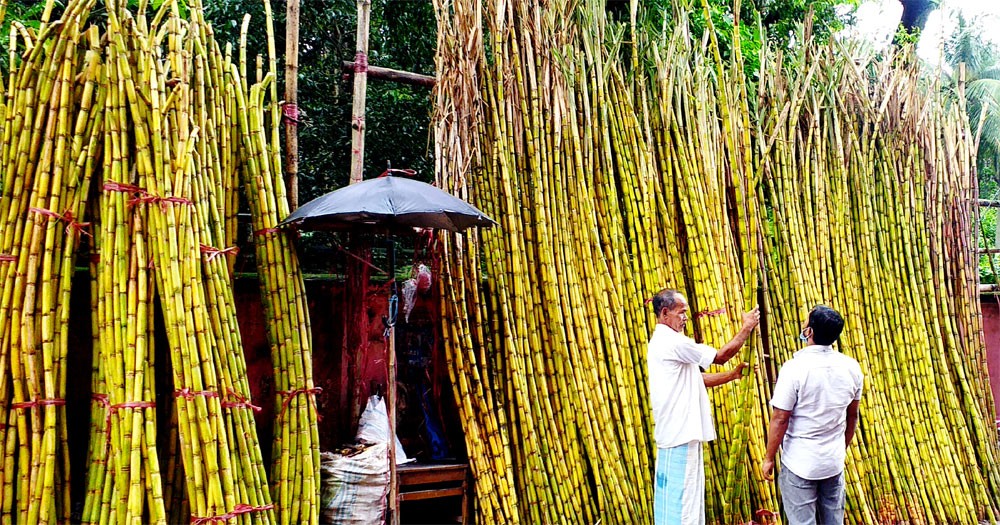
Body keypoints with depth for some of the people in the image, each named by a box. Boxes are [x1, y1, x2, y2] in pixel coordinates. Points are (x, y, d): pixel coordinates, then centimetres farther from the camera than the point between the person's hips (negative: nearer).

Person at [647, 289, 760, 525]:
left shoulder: (664, 341, 17)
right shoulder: (672, 341, -17)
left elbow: (699, 379, 19)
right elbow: (720, 356, -12)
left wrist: (733, 374, 11)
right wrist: (746, 328, -2)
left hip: (680, 432, 11)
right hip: (679, 433, -11)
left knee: (685, 494, 15)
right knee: (680, 496, -6)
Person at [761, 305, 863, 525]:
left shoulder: (795, 368, -19)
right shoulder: (851, 367, -2)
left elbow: (780, 419, -16)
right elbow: (852, 416, 10)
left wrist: (769, 458, -5)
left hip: (800, 463, -5)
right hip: (834, 462, 5)